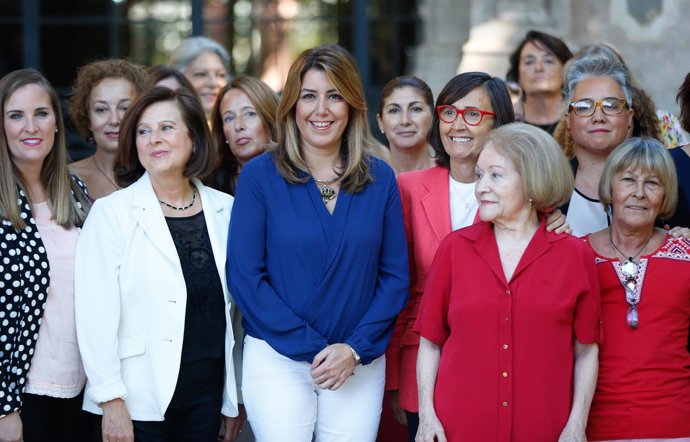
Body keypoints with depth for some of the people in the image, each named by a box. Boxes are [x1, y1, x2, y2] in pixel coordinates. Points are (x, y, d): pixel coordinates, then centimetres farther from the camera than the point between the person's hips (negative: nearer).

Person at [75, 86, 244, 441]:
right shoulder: (111, 213, -5)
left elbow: (232, 306, 11)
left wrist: (236, 397, 11)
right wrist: (111, 402, -15)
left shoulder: (224, 210, 6)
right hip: (141, 400, -3)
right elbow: (96, 315, -10)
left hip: (207, 395, 3)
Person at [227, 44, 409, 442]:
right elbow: (245, 275, -6)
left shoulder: (380, 180, 4)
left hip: (360, 363, 2)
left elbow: (395, 277, 4)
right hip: (277, 360, -2)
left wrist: (355, 348, -9)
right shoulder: (260, 175, -2)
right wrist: (312, 348, -11)